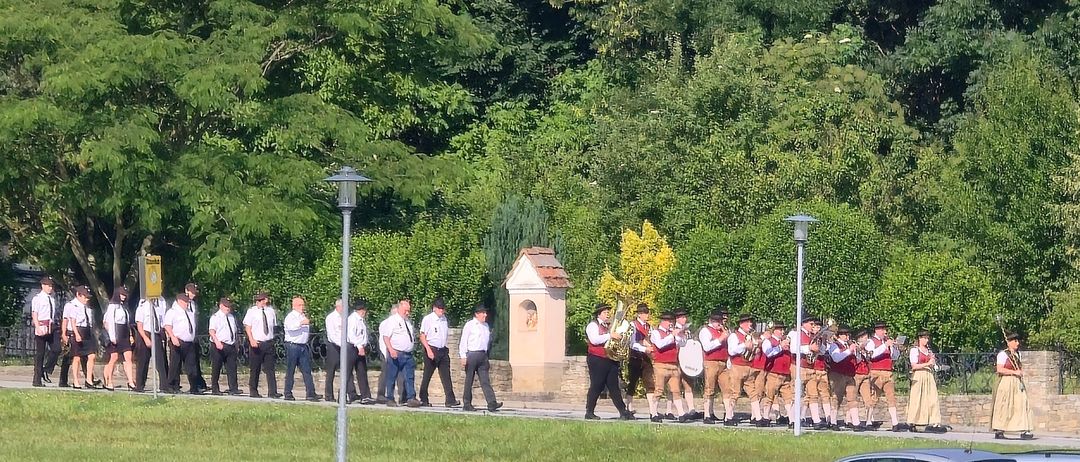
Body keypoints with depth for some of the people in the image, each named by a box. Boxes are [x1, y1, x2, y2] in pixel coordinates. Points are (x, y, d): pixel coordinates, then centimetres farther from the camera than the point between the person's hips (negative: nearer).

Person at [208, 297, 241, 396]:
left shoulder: (232, 317, 17)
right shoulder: (215, 317, -4)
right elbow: (212, 331, -17)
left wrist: (235, 344, 19)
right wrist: (217, 342, -31)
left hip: (231, 346, 6)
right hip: (219, 346, -6)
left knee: (232, 368, 0)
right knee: (216, 369, 1)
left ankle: (233, 389, -2)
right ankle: (215, 389, 8)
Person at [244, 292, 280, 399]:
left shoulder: (271, 311, 8)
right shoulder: (252, 311, -2)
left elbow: (274, 326, 14)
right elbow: (247, 326, -4)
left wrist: (272, 339, 9)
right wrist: (252, 340, -15)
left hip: (268, 343, 3)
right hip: (256, 343, -3)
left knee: (270, 369, -2)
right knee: (255, 369, 3)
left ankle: (272, 392, -5)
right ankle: (253, 391, 12)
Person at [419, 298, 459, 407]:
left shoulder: (444, 319, 12)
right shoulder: (427, 319, -5)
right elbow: (422, 336, -9)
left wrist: (446, 348, 12)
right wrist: (429, 350, -18)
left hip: (443, 349, 5)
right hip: (431, 349, -5)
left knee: (446, 376, -3)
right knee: (427, 376, 2)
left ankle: (450, 400, -10)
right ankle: (423, 399, 12)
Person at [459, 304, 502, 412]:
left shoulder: (486, 326, 16)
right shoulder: (470, 325, -3)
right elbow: (463, 342, -5)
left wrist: (486, 357, 19)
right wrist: (463, 357, -11)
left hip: (483, 355, 5)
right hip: (472, 354, -5)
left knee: (485, 380, -2)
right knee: (469, 380, 2)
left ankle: (492, 404, -11)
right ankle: (466, 404, 8)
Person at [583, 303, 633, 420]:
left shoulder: (611, 326, 20)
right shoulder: (593, 325, -2)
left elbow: (617, 338, 26)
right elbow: (594, 340, -18)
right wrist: (609, 336, -24)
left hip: (611, 360, 7)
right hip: (597, 360, -7)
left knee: (614, 387, 5)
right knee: (596, 387, -4)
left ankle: (623, 412, 0)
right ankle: (589, 412, 1)